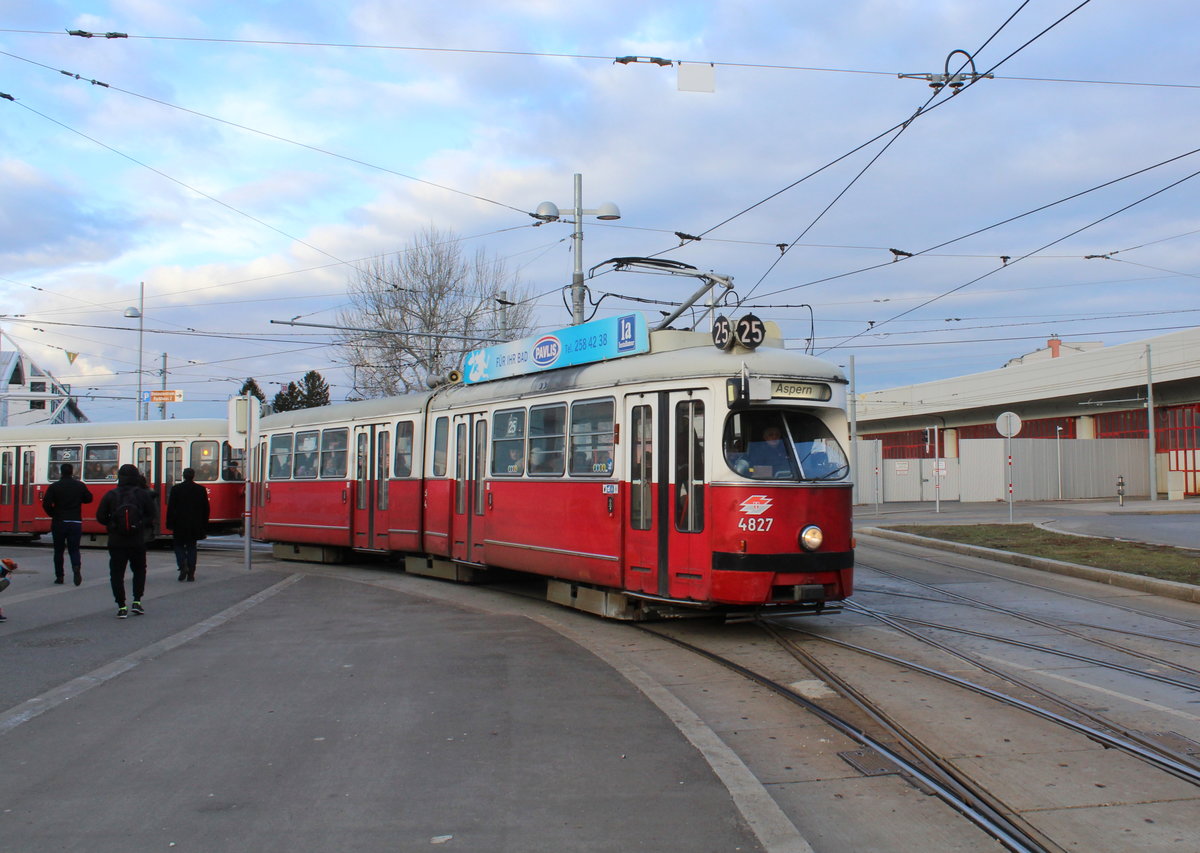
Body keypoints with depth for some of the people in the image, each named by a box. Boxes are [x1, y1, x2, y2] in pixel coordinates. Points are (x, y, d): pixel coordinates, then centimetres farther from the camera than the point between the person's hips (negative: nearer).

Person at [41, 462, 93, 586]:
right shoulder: (80, 486, -1)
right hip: (75, 523, 1)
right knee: (74, 549, 5)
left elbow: (46, 504, -10)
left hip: (58, 523, -1)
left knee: (58, 550, 11)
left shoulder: (54, 486, -5)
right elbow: (89, 499, 10)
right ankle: (76, 566, -23)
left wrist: (53, 514, 5)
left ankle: (59, 576, 14)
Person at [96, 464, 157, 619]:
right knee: (139, 570, 19)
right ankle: (137, 601, 10)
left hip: (116, 542, 0)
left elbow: (100, 517, 0)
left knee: (117, 573, 5)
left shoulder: (110, 495, -2)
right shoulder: (143, 494, -4)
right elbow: (151, 516, -2)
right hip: (138, 541, 0)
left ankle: (121, 607, 1)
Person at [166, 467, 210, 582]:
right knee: (191, 547, 8)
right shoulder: (201, 489, 2)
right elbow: (206, 508, 6)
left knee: (179, 545, 12)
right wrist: (204, 524, 13)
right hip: (195, 525, 2)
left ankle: (183, 566, -11)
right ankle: (191, 574, 3)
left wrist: (170, 524, 0)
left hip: (179, 525, -2)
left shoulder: (175, 489, -5)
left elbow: (170, 508, -5)